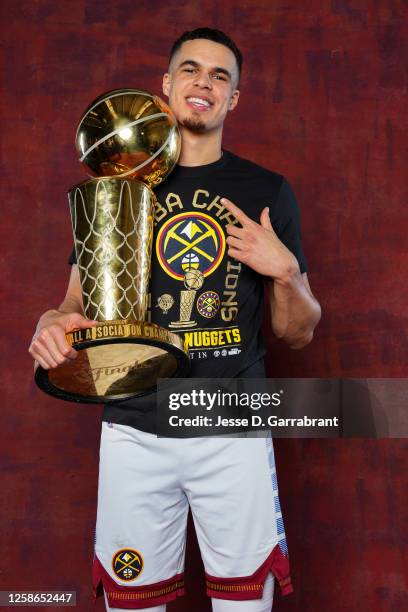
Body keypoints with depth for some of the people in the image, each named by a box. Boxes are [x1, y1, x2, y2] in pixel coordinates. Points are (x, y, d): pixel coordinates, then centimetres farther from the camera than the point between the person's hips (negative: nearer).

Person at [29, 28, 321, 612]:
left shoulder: (266, 191, 4)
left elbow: (298, 332, 6)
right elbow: (79, 303, 8)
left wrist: (285, 271, -14)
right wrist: (54, 323, -15)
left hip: (236, 431, 0)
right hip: (134, 431, 1)